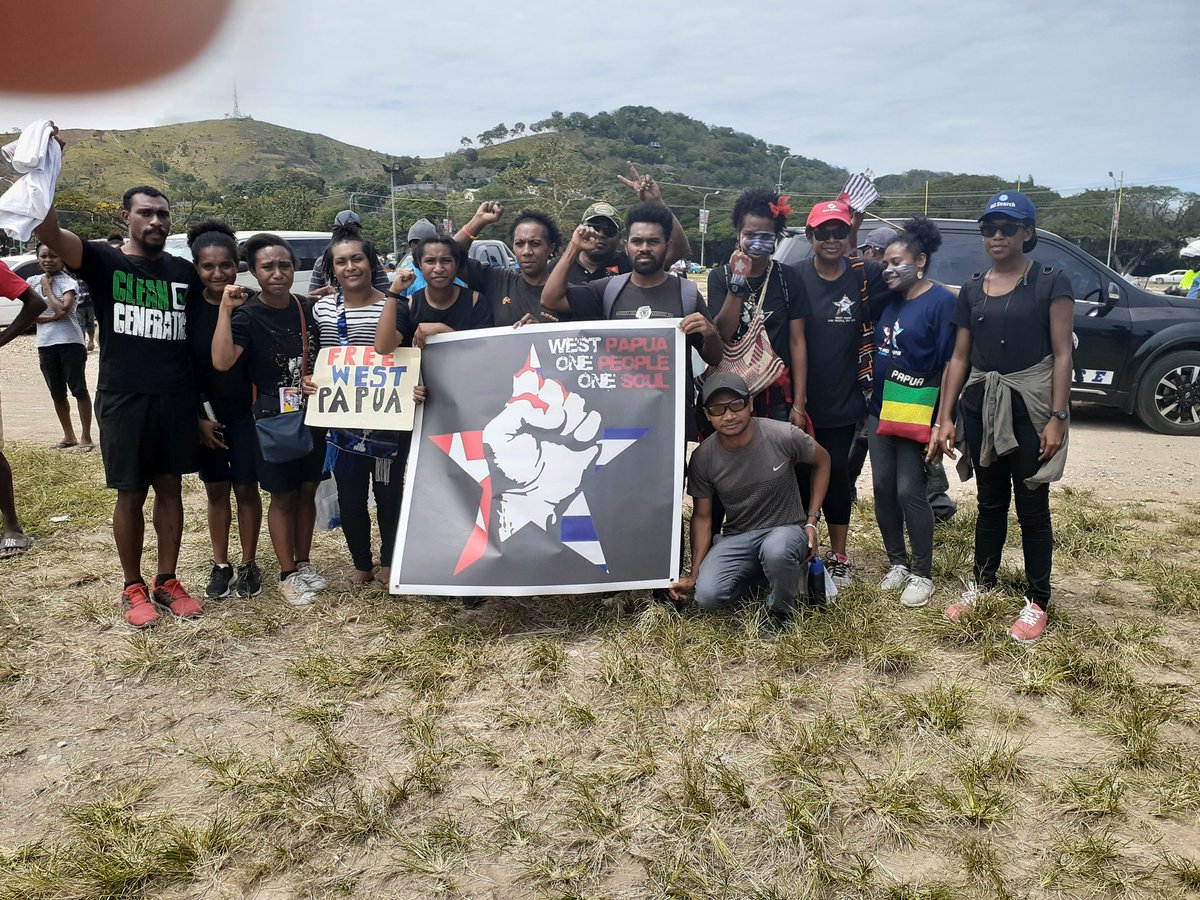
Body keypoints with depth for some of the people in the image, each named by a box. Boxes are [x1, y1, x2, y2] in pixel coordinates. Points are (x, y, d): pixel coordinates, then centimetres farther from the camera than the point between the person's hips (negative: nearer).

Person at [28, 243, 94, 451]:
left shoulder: (69, 283, -8)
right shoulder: (33, 282, 8)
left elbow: (62, 309, -22)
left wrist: (47, 287, -10)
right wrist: (52, 317, -12)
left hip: (70, 342, -6)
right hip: (45, 345, 6)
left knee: (79, 389, -2)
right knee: (57, 393, 12)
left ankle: (86, 437, 3)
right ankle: (68, 435, 23)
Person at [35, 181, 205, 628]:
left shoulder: (183, 271, 9)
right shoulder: (104, 261, -2)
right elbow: (47, 230, -19)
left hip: (177, 399, 3)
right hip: (123, 400, -3)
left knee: (170, 488, 9)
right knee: (131, 495, 6)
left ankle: (167, 582, 21)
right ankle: (133, 588, 20)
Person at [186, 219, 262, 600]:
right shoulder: (188, 308, -6)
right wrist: (198, 418, -6)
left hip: (246, 413, -2)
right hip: (206, 415, 2)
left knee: (246, 487, 7)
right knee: (216, 490, 12)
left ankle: (248, 565, 20)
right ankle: (221, 565, 24)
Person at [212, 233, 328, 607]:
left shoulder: (307, 308, 2)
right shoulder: (248, 317, -12)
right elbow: (222, 362, -29)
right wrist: (225, 309, -28)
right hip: (272, 418, -4)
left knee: (307, 491, 13)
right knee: (282, 496, 5)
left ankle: (304, 563, 29)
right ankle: (287, 574, 18)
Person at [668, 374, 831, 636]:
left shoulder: (784, 435, -16)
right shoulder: (702, 459, -10)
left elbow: (821, 461, 4)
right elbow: (702, 516, 2)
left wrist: (811, 522, 0)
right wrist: (693, 575, -1)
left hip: (787, 529, -2)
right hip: (737, 537, 3)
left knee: (776, 550, -39)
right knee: (706, 595, -23)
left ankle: (780, 610, -4)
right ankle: (761, 573, 10)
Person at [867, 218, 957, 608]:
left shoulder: (941, 302, -9)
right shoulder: (887, 299, 10)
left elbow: (949, 365, -13)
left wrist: (939, 421, -17)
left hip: (916, 412, -7)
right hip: (880, 407, 7)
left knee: (909, 491, -4)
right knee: (882, 487, 8)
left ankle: (922, 573, 11)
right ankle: (897, 562, 23)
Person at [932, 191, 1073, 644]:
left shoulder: (1050, 282, -4)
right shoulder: (972, 290, 9)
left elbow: (1062, 353, -7)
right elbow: (959, 358, 9)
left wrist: (1058, 417, -14)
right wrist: (944, 417, 3)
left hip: (1030, 406, -4)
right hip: (981, 405, 4)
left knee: (1031, 506, 3)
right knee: (990, 502, 15)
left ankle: (1037, 601, 15)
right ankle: (981, 584, 29)